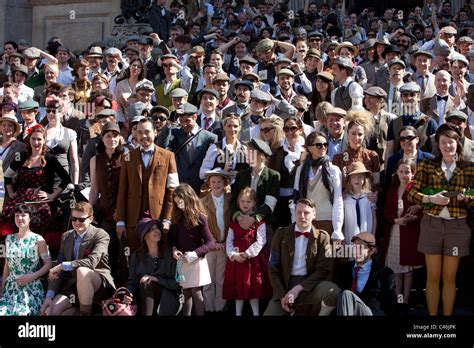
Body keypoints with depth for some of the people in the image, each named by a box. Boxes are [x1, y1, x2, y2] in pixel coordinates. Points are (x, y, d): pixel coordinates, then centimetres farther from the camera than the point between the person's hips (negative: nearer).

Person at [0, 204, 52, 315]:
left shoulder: (38, 240, -3)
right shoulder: (9, 239, 11)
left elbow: (48, 264, -2)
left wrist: (32, 276, -14)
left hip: (31, 288, -4)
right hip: (11, 287, 4)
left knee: (22, 312, -26)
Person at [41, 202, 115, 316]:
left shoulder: (101, 235, -7)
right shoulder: (66, 237, 11)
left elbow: (92, 261, -24)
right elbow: (58, 269, 8)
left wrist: (63, 266, -26)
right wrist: (49, 295, -5)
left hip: (99, 283, -5)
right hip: (73, 285, 5)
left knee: (82, 271, -38)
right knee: (50, 311, -19)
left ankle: (85, 312, -23)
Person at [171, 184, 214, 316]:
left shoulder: (200, 217, -11)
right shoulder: (178, 217, 5)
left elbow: (210, 243, -14)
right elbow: (173, 237, 12)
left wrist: (195, 253, -25)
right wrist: (174, 249, -9)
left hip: (196, 260, -5)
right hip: (182, 260, 5)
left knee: (196, 292, -1)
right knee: (186, 292, 9)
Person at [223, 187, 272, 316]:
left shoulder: (259, 222, -3)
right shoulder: (234, 222, 10)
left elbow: (260, 241, -12)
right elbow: (229, 241, 5)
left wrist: (247, 254, -18)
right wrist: (233, 254, -12)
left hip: (253, 259, -4)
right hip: (237, 259, 4)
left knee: (253, 288, -2)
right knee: (238, 288, 9)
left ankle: (256, 313, 7)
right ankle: (238, 313, 19)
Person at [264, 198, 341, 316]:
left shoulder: (322, 237, 3)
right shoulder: (281, 234, 6)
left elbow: (323, 269, -4)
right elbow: (273, 268, 5)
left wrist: (298, 289, -16)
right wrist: (282, 295, -10)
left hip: (310, 285, 0)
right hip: (285, 286, 1)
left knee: (333, 291, -32)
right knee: (269, 313, -23)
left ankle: (323, 313, -1)